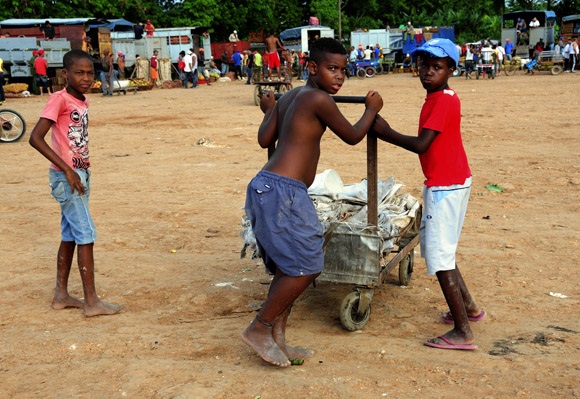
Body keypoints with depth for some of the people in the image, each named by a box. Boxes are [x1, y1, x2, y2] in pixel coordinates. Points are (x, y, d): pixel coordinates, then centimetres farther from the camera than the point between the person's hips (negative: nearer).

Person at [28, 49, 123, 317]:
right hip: (66, 177, -8)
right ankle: (91, 302, 0)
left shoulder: (83, 102, 10)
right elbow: (35, 138, -20)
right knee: (86, 235, -7)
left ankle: (61, 295, 23)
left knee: (70, 236, 13)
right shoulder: (59, 99, -14)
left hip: (80, 175, 8)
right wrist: (67, 169, -22)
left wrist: (83, 174, 9)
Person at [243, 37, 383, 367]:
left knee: (290, 268, 15)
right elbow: (352, 136, 1)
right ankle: (259, 329, 6)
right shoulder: (319, 98, -9)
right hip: (281, 191, -10)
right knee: (306, 267, -4)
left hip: (270, 188, 10)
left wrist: (269, 110, 31)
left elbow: (265, 140, 14)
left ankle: (277, 339, 20)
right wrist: (372, 109, 18)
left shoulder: (289, 97, 16)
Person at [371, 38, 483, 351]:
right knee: (436, 248, 21)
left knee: (439, 256, -8)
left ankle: (463, 333, -5)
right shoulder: (442, 98, 13)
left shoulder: (443, 100, -18)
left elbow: (421, 145, -24)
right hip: (449, 182, 10)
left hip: (446, 186, -10)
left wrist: (386, 133, -15)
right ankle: (469, 307, 33)